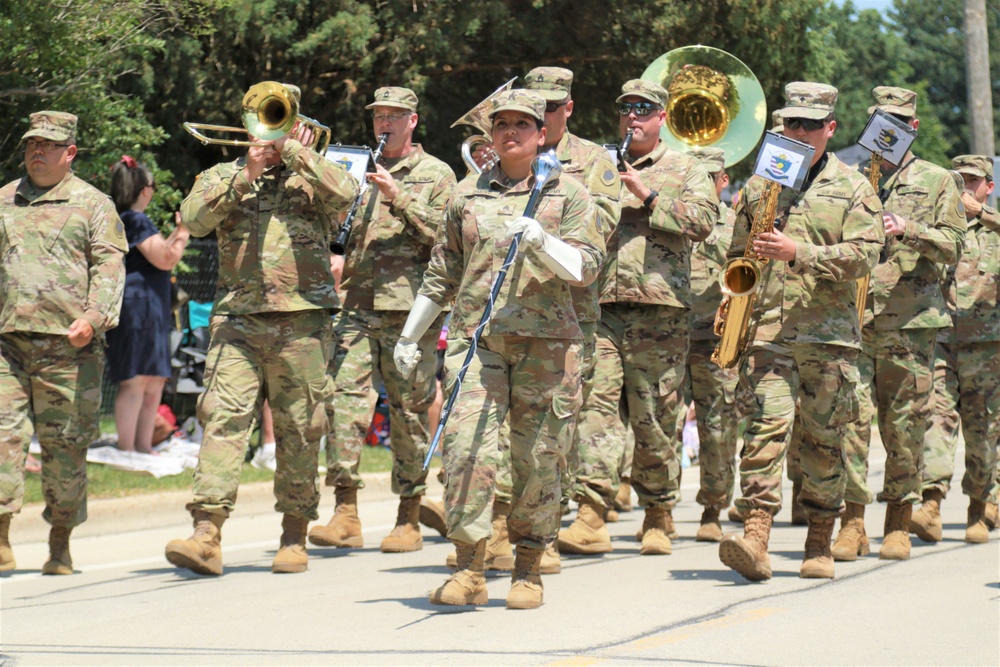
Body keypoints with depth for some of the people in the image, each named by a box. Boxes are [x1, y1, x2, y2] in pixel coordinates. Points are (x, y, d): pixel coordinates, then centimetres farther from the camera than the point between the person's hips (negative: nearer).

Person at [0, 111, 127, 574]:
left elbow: (109, 266, -2)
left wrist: (94, 316, -17)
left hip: (67, 345, -2)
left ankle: (60, 546, 13)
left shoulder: (92, 204, 7)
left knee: (65, 445, 2)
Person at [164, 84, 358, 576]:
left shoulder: (314, 175, 12)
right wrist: (246, 175, -8)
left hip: (301, 322, -1)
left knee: (299, 430, 3)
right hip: (236, 319, 1)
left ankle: (294, 536, 14)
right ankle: (207, 535, -17)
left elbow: (345, 194, -12)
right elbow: (193, 220, -3)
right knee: (223, 417, -11)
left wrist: (295, 151, -6)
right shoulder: (224, 176, 16)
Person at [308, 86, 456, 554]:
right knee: (345, 398, -9)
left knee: (410, 411, -1)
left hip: (409, 308, -4)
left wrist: (400, 198, -14)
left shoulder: (435, 174, 7)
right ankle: (345, 515, -10)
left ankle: (409, 520, 7)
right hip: (357, 305, 4)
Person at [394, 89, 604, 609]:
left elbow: (586, 267, -2)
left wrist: (542, 242, -19)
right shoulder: (466, 195, 15)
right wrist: (409, 335, 24)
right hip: (475, 337, 1)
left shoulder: (567, 194, 8)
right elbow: (442, 273, 23)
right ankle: (469, 570, -13)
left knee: (537, 458, 1)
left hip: (545, 341, -1)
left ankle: (527, 570, 13)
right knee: (467, 447, -14)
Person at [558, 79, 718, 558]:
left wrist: (647, 196, -11)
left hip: (658, 311, -2)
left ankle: (658, 517, 16)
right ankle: (590, 517, -18)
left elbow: (703, 220, -6)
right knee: (596, 404, -12)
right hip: (599, 305, 2)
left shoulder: (684, 170, 10)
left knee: (654, 419, 2)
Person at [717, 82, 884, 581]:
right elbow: (737, 251, 24)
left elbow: (864, 255, -6)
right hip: (766, 329, 1)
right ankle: (755, 542, -23)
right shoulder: (758, 185, 15)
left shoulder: (852, 188, 7)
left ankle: (819, 546, 16)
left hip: (829, 333, 0)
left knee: (823, 440, 5)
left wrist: (799, 252, -16)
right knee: (765, 427, -14)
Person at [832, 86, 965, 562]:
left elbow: (953, 247, 2)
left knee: (905, 425, 1)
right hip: (852, 317, 1)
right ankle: (852, 522, -7)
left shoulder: (936, 182, 10)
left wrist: (910, 231, -14)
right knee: (851, 418, -8)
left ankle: (899, 523, 11)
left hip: (910, 320, -1)